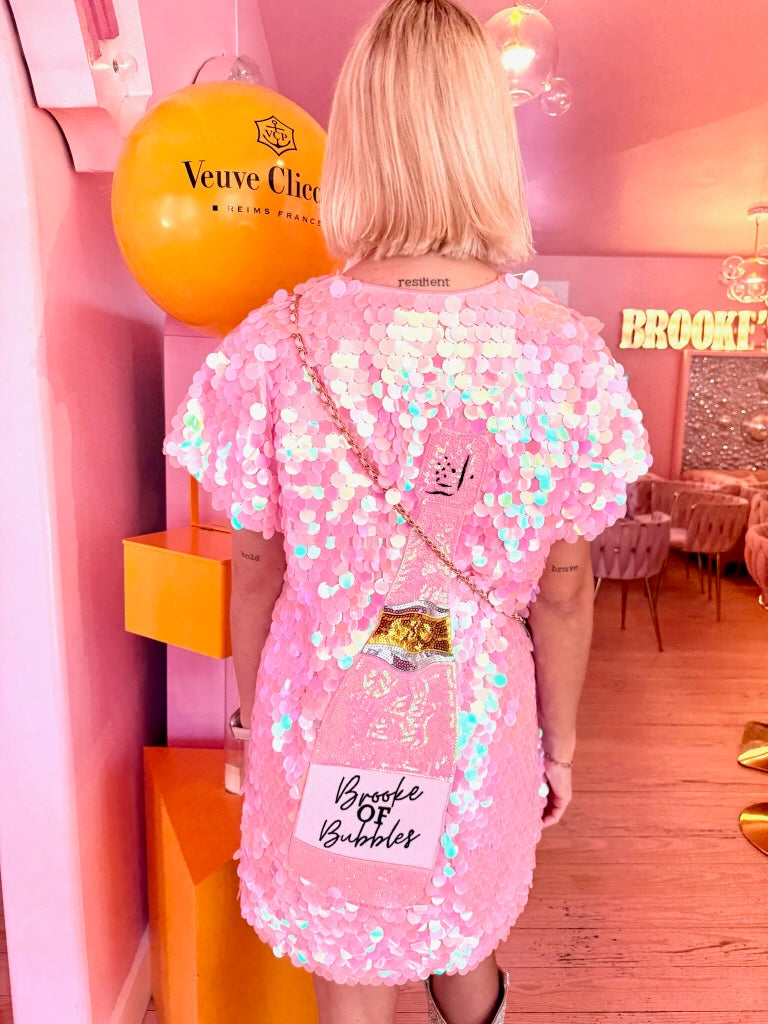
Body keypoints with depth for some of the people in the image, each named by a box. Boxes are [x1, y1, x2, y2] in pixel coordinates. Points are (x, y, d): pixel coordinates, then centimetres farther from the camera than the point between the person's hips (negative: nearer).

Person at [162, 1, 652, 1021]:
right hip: (480, 731, 2)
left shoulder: (275, 345, -17)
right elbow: (565, 594, -8)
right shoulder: (564, 353, -16)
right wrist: (560, 744, 9)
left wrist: (256, 724, 10)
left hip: (326, 720, 0)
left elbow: (256, 573, -8)